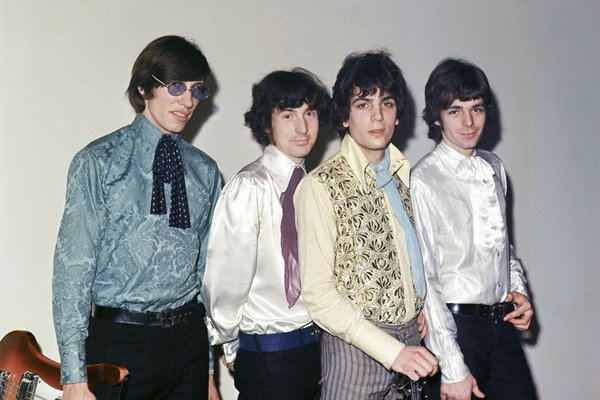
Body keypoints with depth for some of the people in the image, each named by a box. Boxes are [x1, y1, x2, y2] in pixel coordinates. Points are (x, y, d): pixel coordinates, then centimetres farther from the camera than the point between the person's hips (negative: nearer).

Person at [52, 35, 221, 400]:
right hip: (120, 342, -4)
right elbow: (73, 265, -9)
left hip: (189, 339, 4)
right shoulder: (99, 161, -6)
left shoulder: (205, 171, 8)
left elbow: (209, 269, 12)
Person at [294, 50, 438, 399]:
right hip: (356, 349, -5)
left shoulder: (406, 174, 6)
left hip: (413, 339, 5)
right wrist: (392, 350, -18)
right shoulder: (322, 186, -12)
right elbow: (319, 294, -15)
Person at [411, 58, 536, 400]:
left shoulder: (495, 168, 7)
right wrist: (453, 370, -15)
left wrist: (518, 289, 3)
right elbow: (425, 278, -15)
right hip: (457, 325, -6)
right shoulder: (424, 180, -15)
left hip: (503, 322, 6)